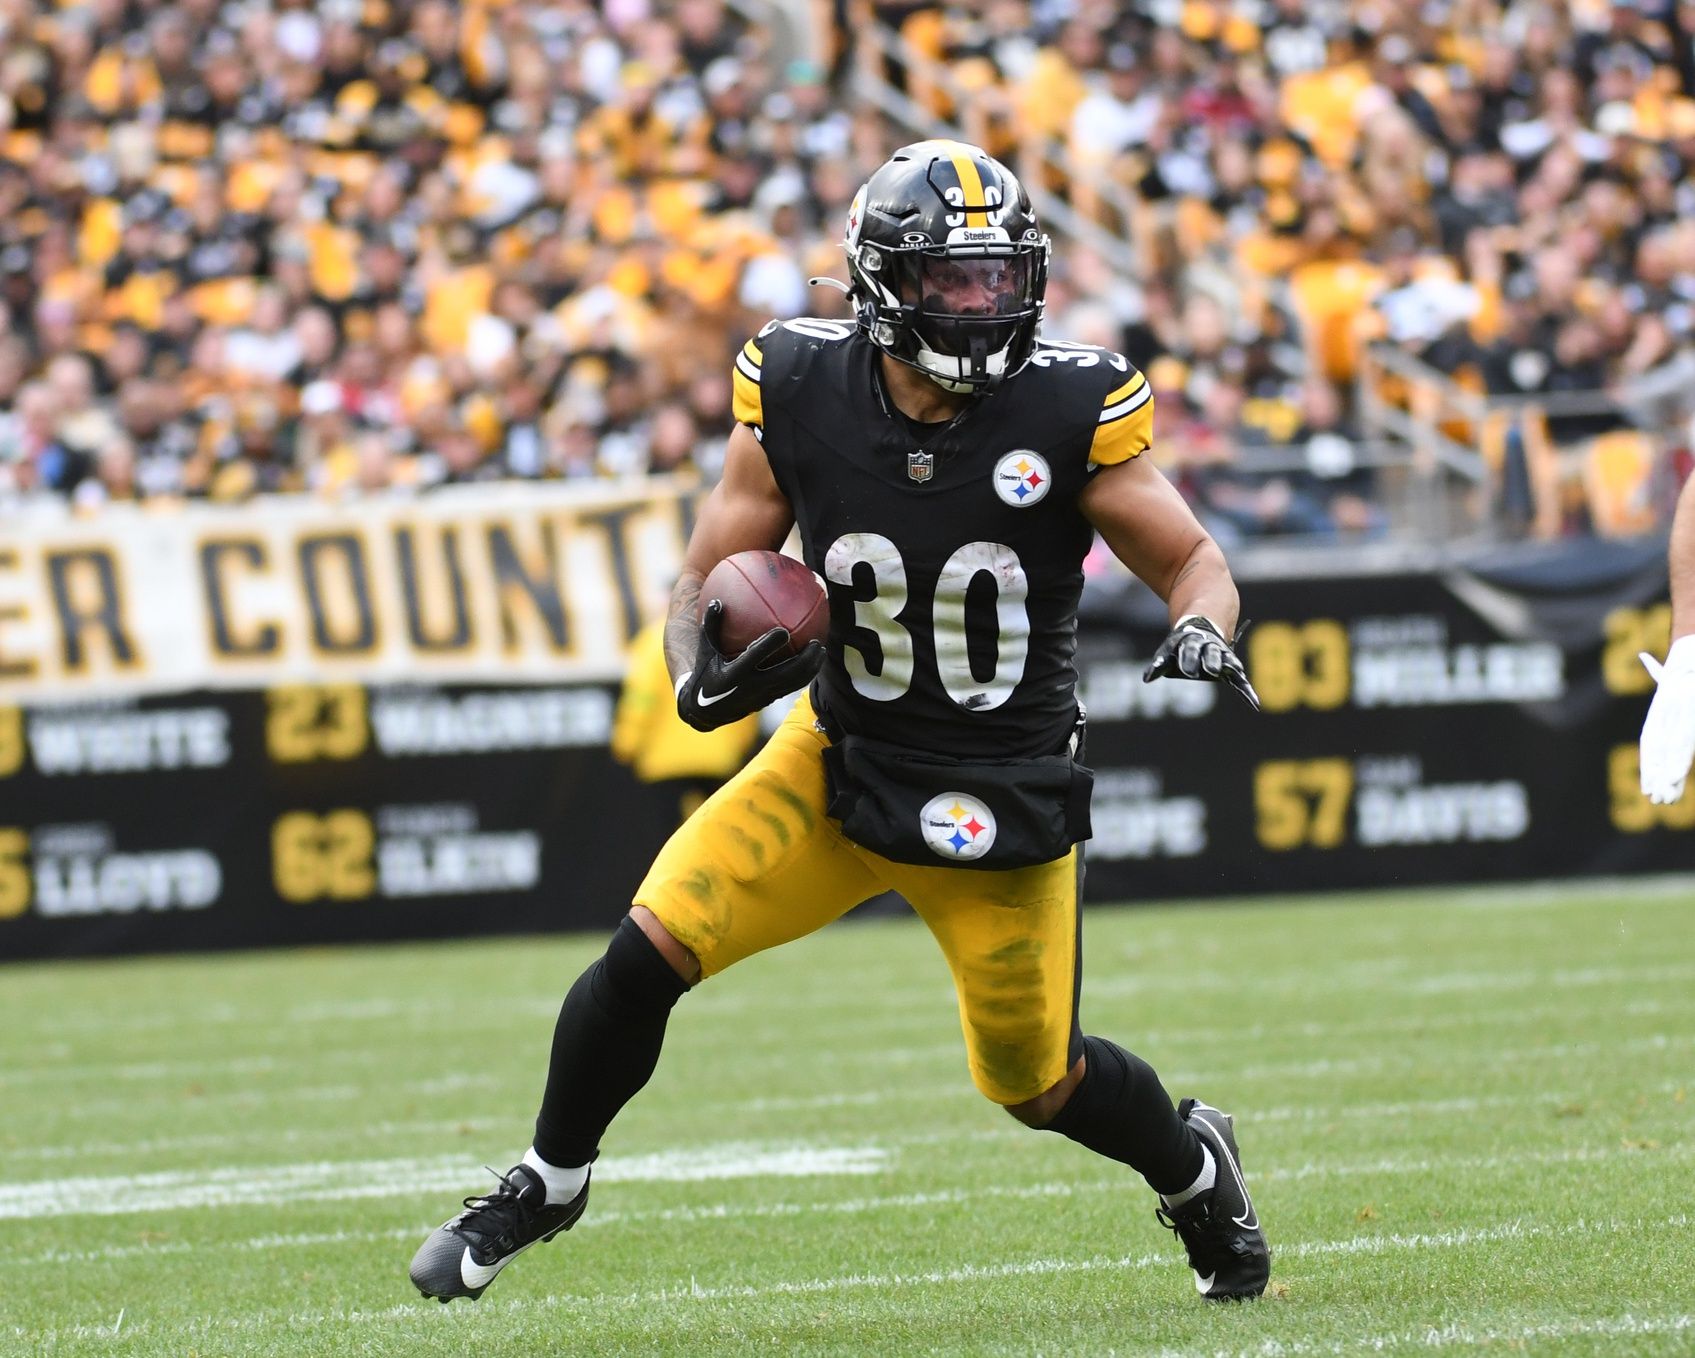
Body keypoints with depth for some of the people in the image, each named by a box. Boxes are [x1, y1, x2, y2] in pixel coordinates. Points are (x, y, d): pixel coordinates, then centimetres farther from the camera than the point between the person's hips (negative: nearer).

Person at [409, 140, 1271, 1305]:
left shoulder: (1067, 410, -17)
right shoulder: (802, 395, -12)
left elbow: (1193, 560, -6)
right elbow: (706, 583, -3)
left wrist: (1202, 632, -29)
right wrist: (707, 670, -25)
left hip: (1005, 799, -2)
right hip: (842, 760, 2)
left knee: (1037, 1082, 9)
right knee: (649, 951, -14)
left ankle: (1193, 1164, 43)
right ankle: (548, 1185, 11)